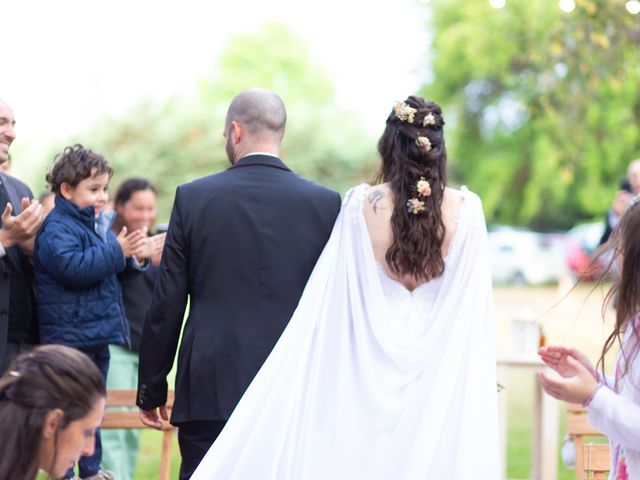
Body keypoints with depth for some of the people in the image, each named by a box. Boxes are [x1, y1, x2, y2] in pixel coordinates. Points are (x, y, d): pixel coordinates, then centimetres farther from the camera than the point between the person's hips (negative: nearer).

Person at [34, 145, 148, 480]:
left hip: (99, 332, 9)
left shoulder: (99, 224, 15)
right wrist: (117, 252, -25)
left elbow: (107, 268, 28)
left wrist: (129, 255, 6)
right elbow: (73, 267, -30)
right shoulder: (56, 229, -14)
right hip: (69, 335, -9)